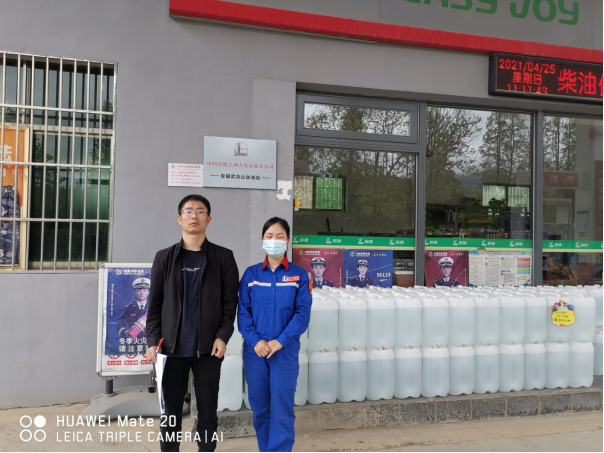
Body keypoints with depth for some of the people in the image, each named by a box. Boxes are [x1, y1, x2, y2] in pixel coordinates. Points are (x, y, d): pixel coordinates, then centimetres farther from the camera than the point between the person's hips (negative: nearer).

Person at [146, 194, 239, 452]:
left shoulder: (223, 257, 3)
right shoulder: (164, 258, 8)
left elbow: (230, 301, 1)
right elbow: (155, 303, 6)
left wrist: (223, 336, -10)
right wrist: (153, 341, -3)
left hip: (208, 348, -1)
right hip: (173, 347, 1)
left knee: (207, 412, 8)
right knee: (171, 413, 9)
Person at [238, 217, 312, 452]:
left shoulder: (299, 275, 1)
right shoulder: (251, 273, 5)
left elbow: (303, 313, -4)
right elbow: (243, 311, 1)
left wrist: (280, 342, -14)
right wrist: (255, 341, -12)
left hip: (286, 350, -2)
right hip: (255, 350, 2)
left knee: (281, 410, -3)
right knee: (260, 408, 11)